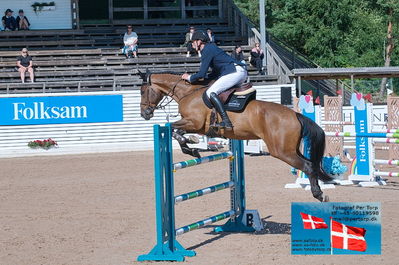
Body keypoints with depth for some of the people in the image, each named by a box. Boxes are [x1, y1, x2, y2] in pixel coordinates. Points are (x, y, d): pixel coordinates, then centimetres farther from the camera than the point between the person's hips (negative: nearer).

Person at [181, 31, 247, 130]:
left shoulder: (207, 51, -7)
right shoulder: (211, 48, 23)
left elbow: (202, 74, -10)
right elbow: (215, 73, 28)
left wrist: (189, 78, 5)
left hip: (235, 72, -11)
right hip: (242, 72, 11)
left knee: (211, 92, -16)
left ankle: (226, 121, -27)